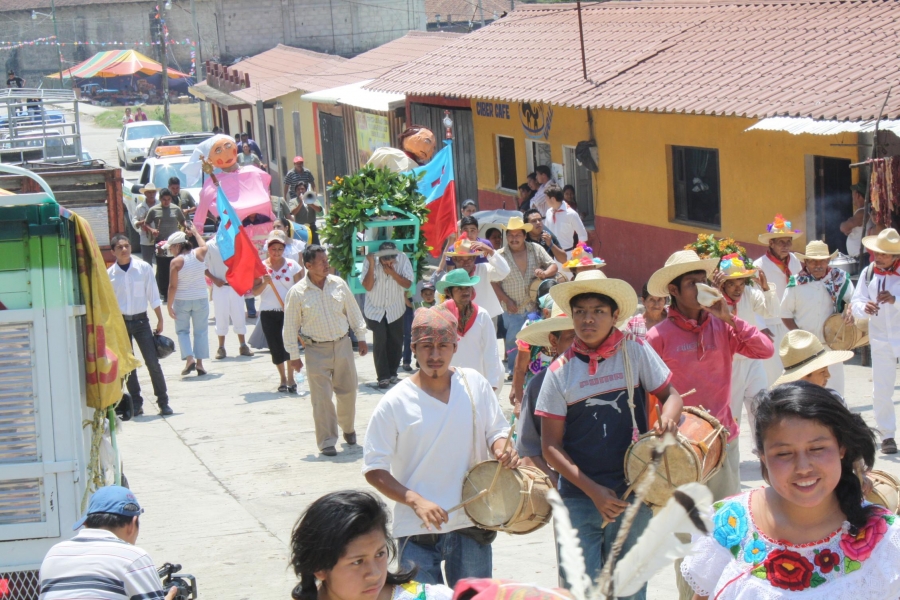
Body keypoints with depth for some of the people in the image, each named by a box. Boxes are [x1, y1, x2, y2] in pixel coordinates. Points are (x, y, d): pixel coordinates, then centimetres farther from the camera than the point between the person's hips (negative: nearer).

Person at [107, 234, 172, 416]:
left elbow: (153, 295, 3)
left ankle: (163, 402, 3)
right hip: (120, 321, 1)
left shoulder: (144, 268, -1)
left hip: (141, 320, -1)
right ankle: (136, 403, 15)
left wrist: (160, 320, 2)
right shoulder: (109, 274, 0)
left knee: (153, 362, -5)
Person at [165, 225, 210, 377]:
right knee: (200, 331, 10)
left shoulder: (176, 261, -13)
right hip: (200, 299, 3)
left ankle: (189, 358, -6)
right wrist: (195, 232, 39)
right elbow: (204, 246, 26)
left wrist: (170, 305, -6)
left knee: (182, 331, 10)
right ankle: (199, 362, 6)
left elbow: (173, 286, -13)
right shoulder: (199, 253, -1)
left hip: (181, 301, -3)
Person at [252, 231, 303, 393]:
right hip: (268, 313, 2)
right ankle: (283, 379, 19)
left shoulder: (292, 266, 2)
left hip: (289, 312, -2)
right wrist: (264, 283, -18)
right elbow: (255, 292, 0)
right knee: (275, 347, 5)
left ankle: (290, 379, -13)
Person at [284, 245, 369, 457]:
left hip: (342, 344, 3)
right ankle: (327, 441, 4)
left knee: (348, 391, 11)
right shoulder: (297, 293, -9)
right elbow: (290, 327, -3)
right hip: (316, 350, -3)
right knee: (322, 398, -4)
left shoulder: (338, 284, 0)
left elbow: (353, 311, 11)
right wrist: (294, 356, -2)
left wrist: (361, 337, 12)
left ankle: (348, 428, 36)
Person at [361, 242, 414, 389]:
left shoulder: (402, 259, -14)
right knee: (380, 342, -10)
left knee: (396, 342, 7)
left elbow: (407, 284, -15)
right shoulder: (370, 260, -17)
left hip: (395, 309, 2)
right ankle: (383, 377, -2)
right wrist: (371, 265, -30)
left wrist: (392, 273, -29)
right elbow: (367, 286, -21)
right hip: (375, 309, -2)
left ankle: (392, 373, 23)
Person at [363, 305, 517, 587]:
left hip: (471, 524, 3)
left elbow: (496, 431, 12)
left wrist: (503, 449, -12)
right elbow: (373, 469, -6)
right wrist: (416, 501, -20)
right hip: (418, 533, -3)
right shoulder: (394, 403, -8)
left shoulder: (475, 384, 1)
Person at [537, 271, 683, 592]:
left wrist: (667, 419, -16)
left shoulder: (636, 353, -1)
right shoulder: (560, 371, -3)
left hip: (633, 494, 1)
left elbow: (670, 394, 9)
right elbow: (551, 446, -2)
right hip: (579, 499, 0)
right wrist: (594, 491, -11)